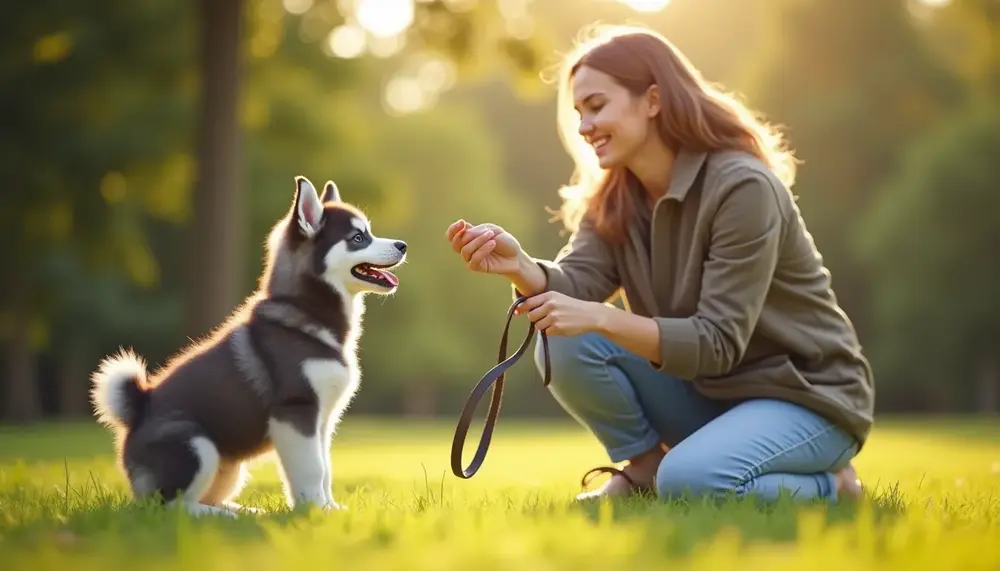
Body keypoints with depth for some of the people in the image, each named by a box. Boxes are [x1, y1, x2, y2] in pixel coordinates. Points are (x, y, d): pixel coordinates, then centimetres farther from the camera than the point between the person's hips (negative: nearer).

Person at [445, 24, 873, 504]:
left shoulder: (743, 188, -22)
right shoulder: (614, 200, 2)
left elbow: (717, 343, -26)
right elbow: (576, 281, -15)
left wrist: (601, 319, -36)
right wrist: (519, 266, -36)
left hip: (806, 395, -6)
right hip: (707, 388, 6)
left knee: (688, 481, -34)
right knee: (566, 345, -15)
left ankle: (827, 488, -4)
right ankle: (645, 467, 6)